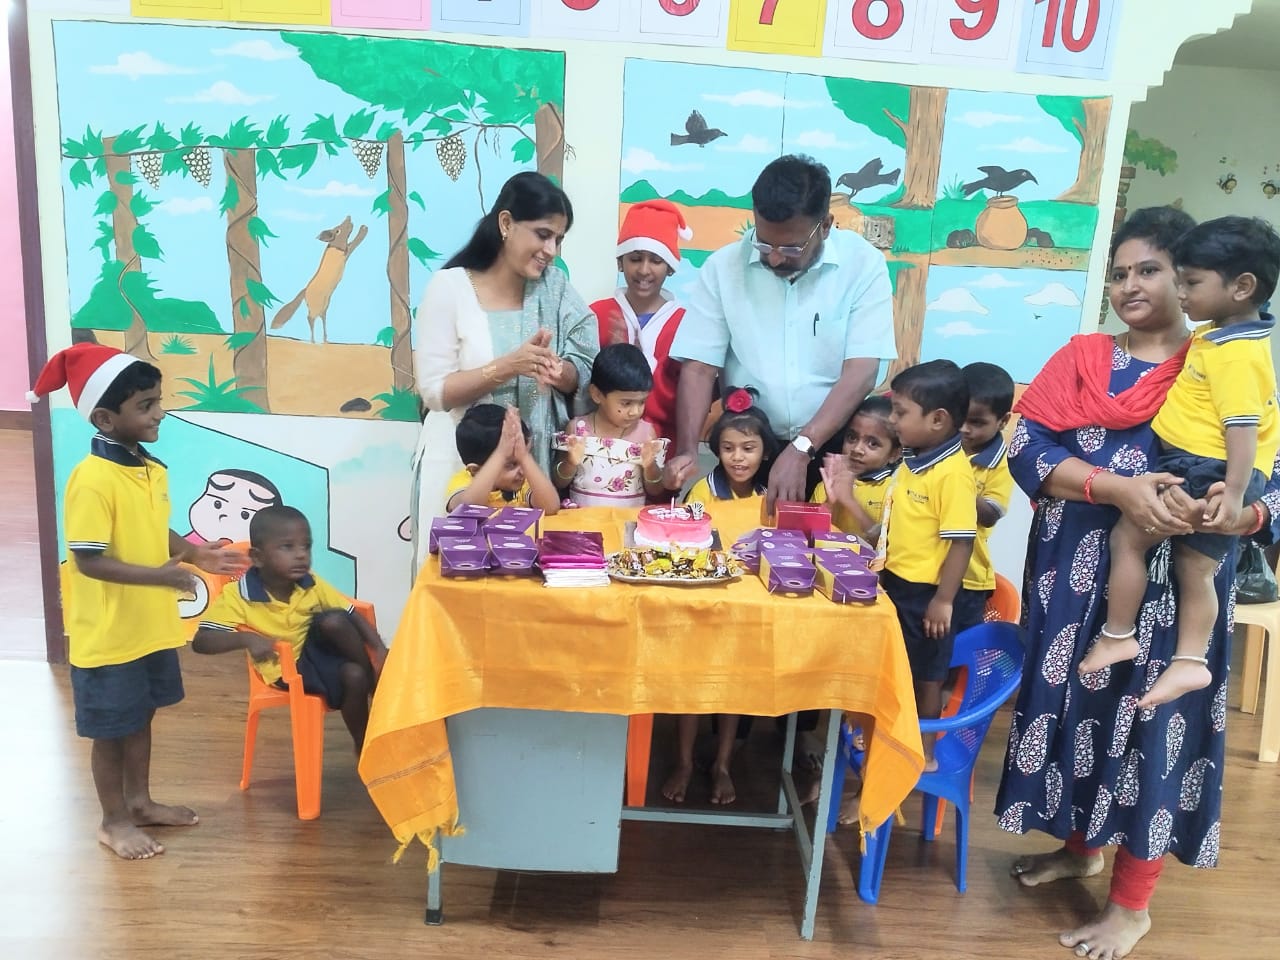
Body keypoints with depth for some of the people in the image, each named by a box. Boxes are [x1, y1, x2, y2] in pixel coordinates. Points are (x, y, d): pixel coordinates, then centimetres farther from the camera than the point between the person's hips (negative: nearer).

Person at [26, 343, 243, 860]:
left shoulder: (152, 470, 2)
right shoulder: (91, 479, -23)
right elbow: (88, 561, -23)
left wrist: (195, 553, -1)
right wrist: (158, 576, -30)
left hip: (150, 625, 8)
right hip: (108, 633, -8)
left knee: (140, 717, 21)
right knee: (111, 728, 9)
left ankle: (140, 802, 39)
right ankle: (114, 821, 27)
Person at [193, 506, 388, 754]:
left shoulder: (312, 585, -6)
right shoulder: (238, 596, -19)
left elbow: (353, 616, -3)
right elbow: (200, 641, -23)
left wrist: (379, 648, -20)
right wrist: (247, 639, -40)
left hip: (315, 647, 4)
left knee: (333, 620, -31)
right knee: (353, 676, -28)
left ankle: (376, 683, -11)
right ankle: (363, 747, -4)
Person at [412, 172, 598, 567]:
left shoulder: (554, 289, 3)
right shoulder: (450, 287, -8)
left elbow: (581, 377, 3)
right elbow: (435, 391, -11)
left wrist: (558, 373, -19)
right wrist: (506, 367, -23)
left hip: (533, 460, 3)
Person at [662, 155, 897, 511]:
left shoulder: (862, 264, -8)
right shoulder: (723, 266, -5)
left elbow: (860, 373, -14)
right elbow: (699, 367, -5)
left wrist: (801, 450, -23)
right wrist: (688, 451, -19)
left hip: (832, 448, 0)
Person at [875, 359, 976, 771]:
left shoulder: (953, 473, -23)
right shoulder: (911, 460, 4)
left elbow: (962, 541, -23)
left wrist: (943, 600, -21)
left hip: (925, 593, -8)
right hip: (894, 583, 8)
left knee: (926, 674, 11)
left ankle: (924, 751, 28)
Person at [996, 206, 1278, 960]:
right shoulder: (1082, 357, 6)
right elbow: (1026, 446, -7)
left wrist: (1219, 514, -28)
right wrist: (1121, 488, -21)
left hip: (1171, 586, -3)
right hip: (1076, 573, 3)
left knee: (1152, 720, 4)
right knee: (1074, 700, 13)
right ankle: (1082, 844, 37)